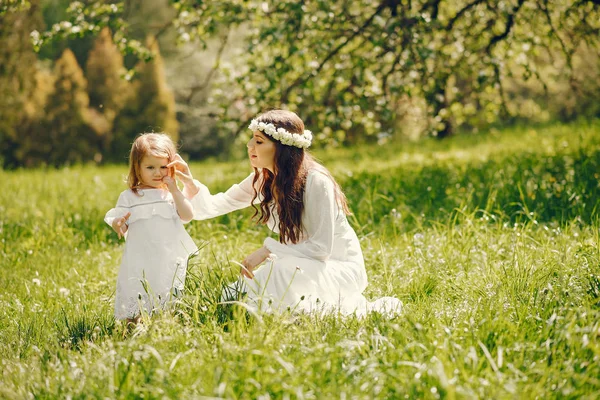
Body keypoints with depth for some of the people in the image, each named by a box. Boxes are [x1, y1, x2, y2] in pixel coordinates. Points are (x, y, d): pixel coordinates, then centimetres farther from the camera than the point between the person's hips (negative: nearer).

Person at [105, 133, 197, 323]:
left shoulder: (172, 193, 9)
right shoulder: (129, 197, 5)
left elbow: (188, 216, -5)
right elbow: (121, 227, 4)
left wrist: (174, 190, -11)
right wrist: (119, 224, -20)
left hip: (170, 262, 1)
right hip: (141, 263, -1)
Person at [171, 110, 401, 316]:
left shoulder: (316, 182, -23)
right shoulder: (262, 180, 0)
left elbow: (321, 247, -23)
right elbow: (214, 206, -2)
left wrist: (268, 251, -26)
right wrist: (190, 184, -19)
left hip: (340, 267, -7)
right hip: (298, 265, 7)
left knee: (284, 273, -36)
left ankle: (355, 307, -10)